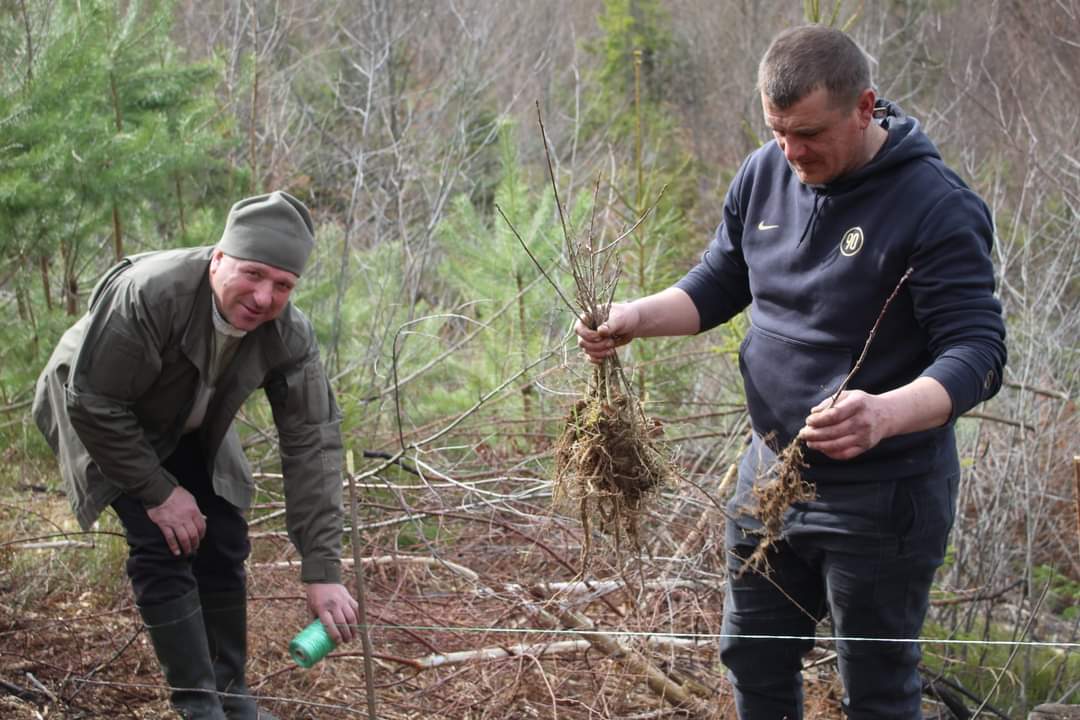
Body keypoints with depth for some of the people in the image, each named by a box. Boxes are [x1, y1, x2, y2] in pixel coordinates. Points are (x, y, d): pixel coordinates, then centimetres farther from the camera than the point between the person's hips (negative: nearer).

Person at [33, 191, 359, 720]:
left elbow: (311, 443, -24)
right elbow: (94, 402, -31)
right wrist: (159, 492, -25)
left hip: (190, 431, 5)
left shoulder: (290, 334, -25)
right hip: (108, 423, -5)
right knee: (162, 548, -16)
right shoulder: (146, 294, -40)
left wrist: (322, 571, -28)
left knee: (224, 546, 0)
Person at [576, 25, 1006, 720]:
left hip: (882, 495, -6)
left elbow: (977, 354, -24)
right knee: (755, 662, 20)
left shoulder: (938, 206, -21)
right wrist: (635, 317, -8)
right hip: (770, 474, 6)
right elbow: (719, 284, 12)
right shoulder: (765, 174, -1)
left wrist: (887, 413, -44)